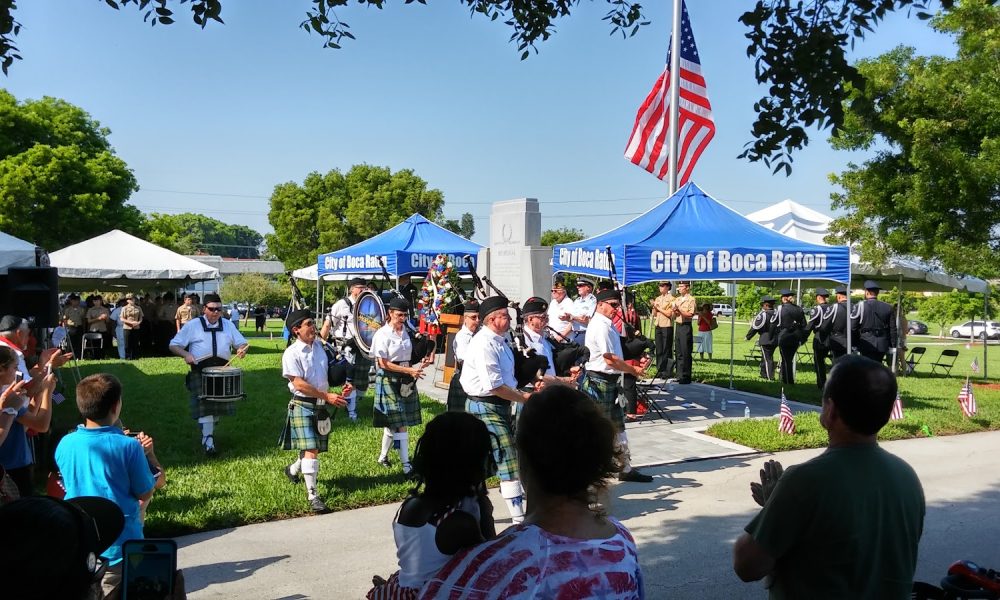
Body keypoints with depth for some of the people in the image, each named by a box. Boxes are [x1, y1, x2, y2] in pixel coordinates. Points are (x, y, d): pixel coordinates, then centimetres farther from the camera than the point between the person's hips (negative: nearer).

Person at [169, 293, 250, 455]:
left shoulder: (228, 325, 10)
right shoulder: (192, 325, 2)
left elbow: (243, 343, 10)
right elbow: (174, 345, 2)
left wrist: (242, 349, -15)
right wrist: (185, 354, -19)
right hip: (200, 371, -4)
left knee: (221, 403, 13)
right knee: (204, 405, -13)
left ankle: (211, 430, 38)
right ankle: (207, 440, -12)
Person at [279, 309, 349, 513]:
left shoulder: (320, 346, 7)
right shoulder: (292, 353, -12)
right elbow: (299, 384, -18)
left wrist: (343, 384, -2)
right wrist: (327, 396, -20)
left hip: (321, 406, 6)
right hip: (302, 406, -6)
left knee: (315, 448, 15)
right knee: (310, 449, -12)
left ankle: (293, 469, 44)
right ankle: (312, 495, -8)